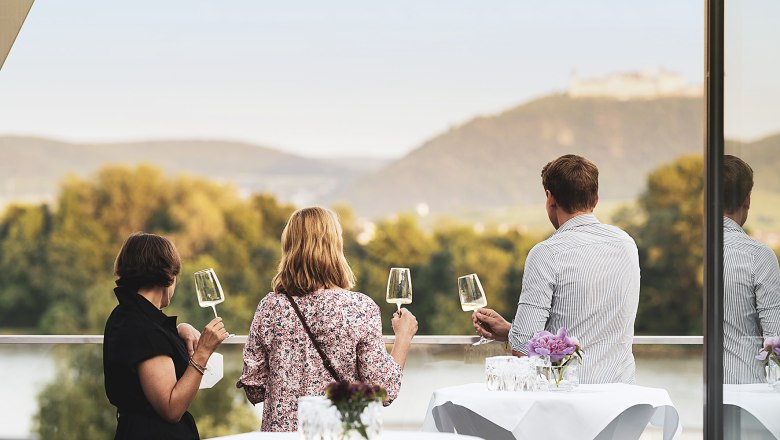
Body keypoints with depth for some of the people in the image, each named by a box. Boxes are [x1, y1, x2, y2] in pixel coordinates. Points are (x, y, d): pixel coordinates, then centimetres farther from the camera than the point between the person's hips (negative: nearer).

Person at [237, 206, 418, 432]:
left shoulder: (269, 307, 0)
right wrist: (403, 337, 5)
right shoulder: (360, 308, -7)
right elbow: (382, 393, -6)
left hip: (281, 430, 3)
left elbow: (254, 391, 4)